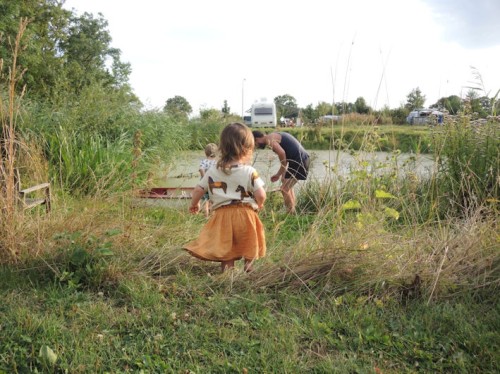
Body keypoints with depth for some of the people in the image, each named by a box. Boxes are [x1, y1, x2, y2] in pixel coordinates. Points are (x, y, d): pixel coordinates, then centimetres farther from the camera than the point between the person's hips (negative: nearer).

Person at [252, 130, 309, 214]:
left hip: (298, 160, -10)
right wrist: (279, 174, 26)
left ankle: (291, 215, 4)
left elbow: (282, 153, -24)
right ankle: (292, 211, 27)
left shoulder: (269, 139, -9)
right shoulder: (274, 136, 21)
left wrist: (282, 173, -13)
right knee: (288, 187, 22)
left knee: (285, 189, -3)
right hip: (302, 159, 10)